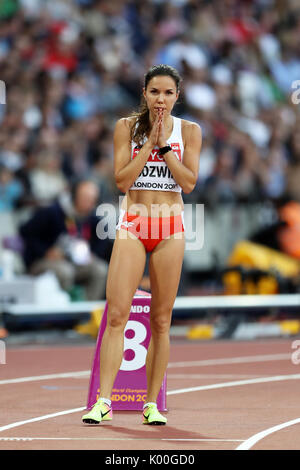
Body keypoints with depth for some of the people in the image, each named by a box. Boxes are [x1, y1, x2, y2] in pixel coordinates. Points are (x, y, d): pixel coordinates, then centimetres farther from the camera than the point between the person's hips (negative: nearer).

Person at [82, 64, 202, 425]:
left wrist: (165, 144, -10)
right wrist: (150, 142, -10)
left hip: (170, 226, 1)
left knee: (160, 320, 3)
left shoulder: (189, 131, 5)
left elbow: (189, 182, -5)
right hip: (132, 225, -1)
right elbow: (122, 180, -5)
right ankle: (104, 402, -13)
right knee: (116, 314, -11)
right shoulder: (127, 126, 4)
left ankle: (152, 403, 8)